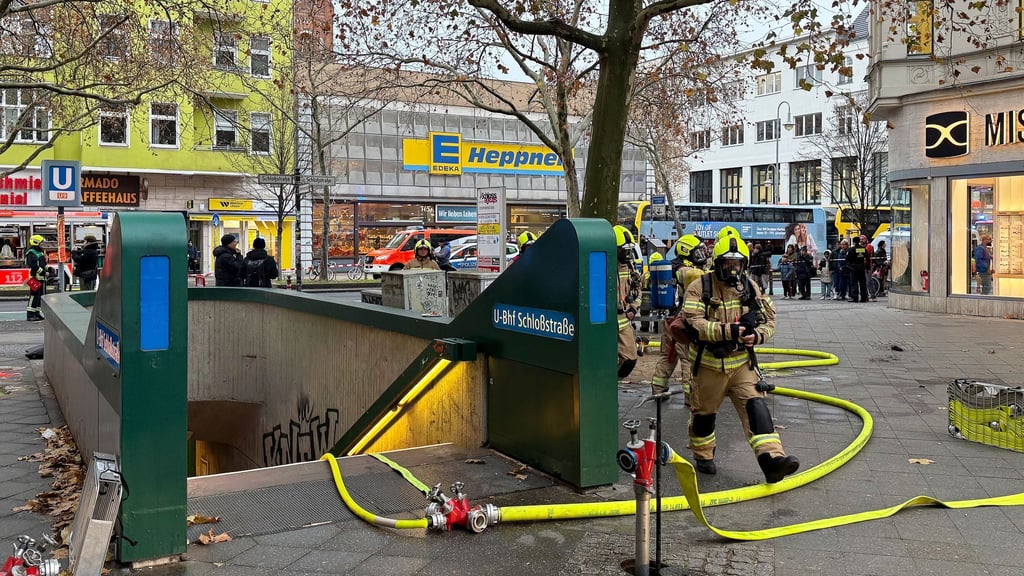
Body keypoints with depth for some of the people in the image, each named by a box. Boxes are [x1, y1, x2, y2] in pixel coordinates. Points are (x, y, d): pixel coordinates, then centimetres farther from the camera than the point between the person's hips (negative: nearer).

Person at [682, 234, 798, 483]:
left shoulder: (750, 288, 4)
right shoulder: (699, 288, -11)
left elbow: (769, 320, 7)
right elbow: (695, 324, -22)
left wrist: (757, 335, -15)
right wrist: (728, 331, -32)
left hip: (741, 362, 3)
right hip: (708, 364, -2)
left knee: (755, 406, -12)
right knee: (704, 412, 11)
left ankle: (772, 458, -19)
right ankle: (703, 456, 33)